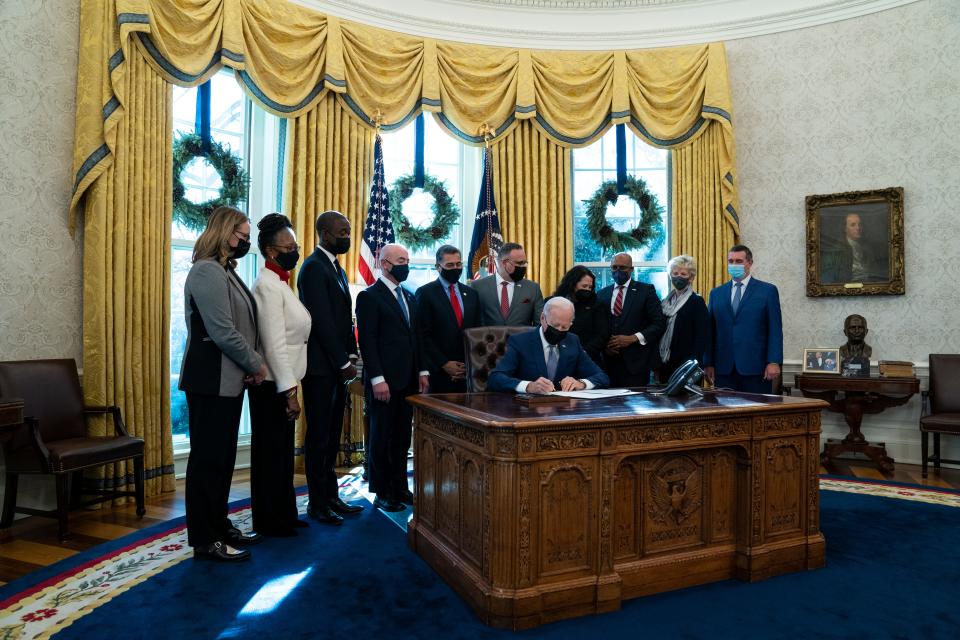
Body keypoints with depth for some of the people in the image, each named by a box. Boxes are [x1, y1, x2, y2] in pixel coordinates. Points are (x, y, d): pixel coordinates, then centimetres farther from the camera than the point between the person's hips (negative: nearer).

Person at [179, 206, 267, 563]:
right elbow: (223, 332, -21)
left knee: (222, 457, 15)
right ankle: (204, 541, 10)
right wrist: (256, 365, -9)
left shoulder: (225, 271, 16)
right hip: (211, 381, -9)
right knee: (208, 459, 0)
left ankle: (219, 527, 27)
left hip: (228, 379, 9)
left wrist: (251, 365, 2)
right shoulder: (207, 271, -14)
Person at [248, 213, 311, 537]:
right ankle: (270, 521, 16)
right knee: (270, 453, 2)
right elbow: (274, 343, -21)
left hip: (282, 382, 9)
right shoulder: (267, 285, -16)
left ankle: (283, 515, 28)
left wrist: (291, 386, 13)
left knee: (282, 452, 16)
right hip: (272, 385, -9)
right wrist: (289, 391, -22)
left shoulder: (280, 283, 14)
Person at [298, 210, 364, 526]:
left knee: (332, 435, 14)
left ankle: (331, 496, 24)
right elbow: (322, 320, -18)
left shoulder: (336, 268, 17)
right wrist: (343, 362, -15)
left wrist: (350, 355, 8)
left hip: (337, 365, 9)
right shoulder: (314, 267, -13)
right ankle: (317, 504, 12)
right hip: (320, 366, -9)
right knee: (318, 437, 1)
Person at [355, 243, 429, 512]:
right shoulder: (369, 296, -7)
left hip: (409, 379, 7)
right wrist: (377, 379, -18)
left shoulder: (409, 296, 15)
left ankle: (399, 488, 23)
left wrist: (422, 371, 10)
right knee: (382, 437, 5)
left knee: (402, 437, 12)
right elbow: (367, 341, -12)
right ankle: (383, 493, 16)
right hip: (384, 380, -6)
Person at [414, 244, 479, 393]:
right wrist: (444, 364, -11)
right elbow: (423, 334, -6)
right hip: (438, 372, -4)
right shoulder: (425, 293, -1)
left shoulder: (471, 294, 13)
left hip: (467, 372, 4)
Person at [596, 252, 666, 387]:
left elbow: (659, 323, -3)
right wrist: (604, 345, -4)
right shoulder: (602, 294, 13)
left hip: (636, 361, -3)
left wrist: (633, 338, -12)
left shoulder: (646, 290, 2)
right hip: (609, 361, 3)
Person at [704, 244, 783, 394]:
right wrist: (708, 363, 2)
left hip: (755, 367, -2)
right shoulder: (716, 293, 12)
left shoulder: (768, 291, 3)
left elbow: (775, 330, -1)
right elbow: (710, 330, 9)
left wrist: (774, 362, -10)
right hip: (723, 369, 3)